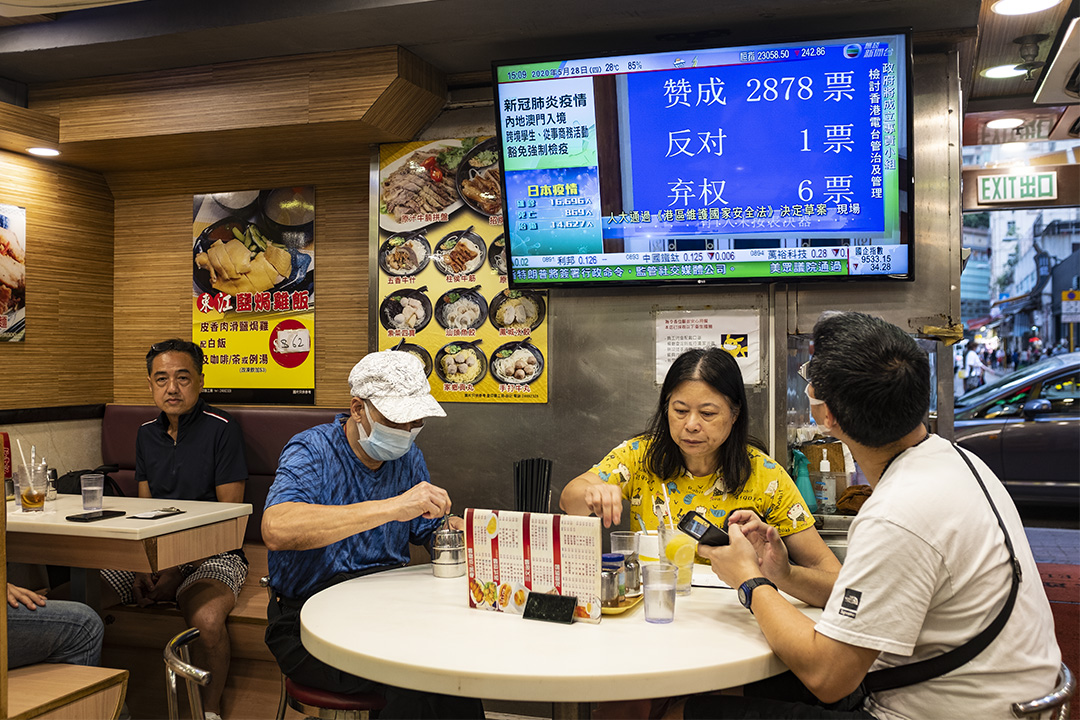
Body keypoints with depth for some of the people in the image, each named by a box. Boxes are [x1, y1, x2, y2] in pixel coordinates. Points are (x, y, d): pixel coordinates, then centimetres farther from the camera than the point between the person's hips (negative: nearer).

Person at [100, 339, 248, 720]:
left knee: (206, 620, -35)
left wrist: (179, 569, -14)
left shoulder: (221, 428, -7)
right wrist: (142, 567, -2)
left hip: (212, 553, -6)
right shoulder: (146, 434, 13)